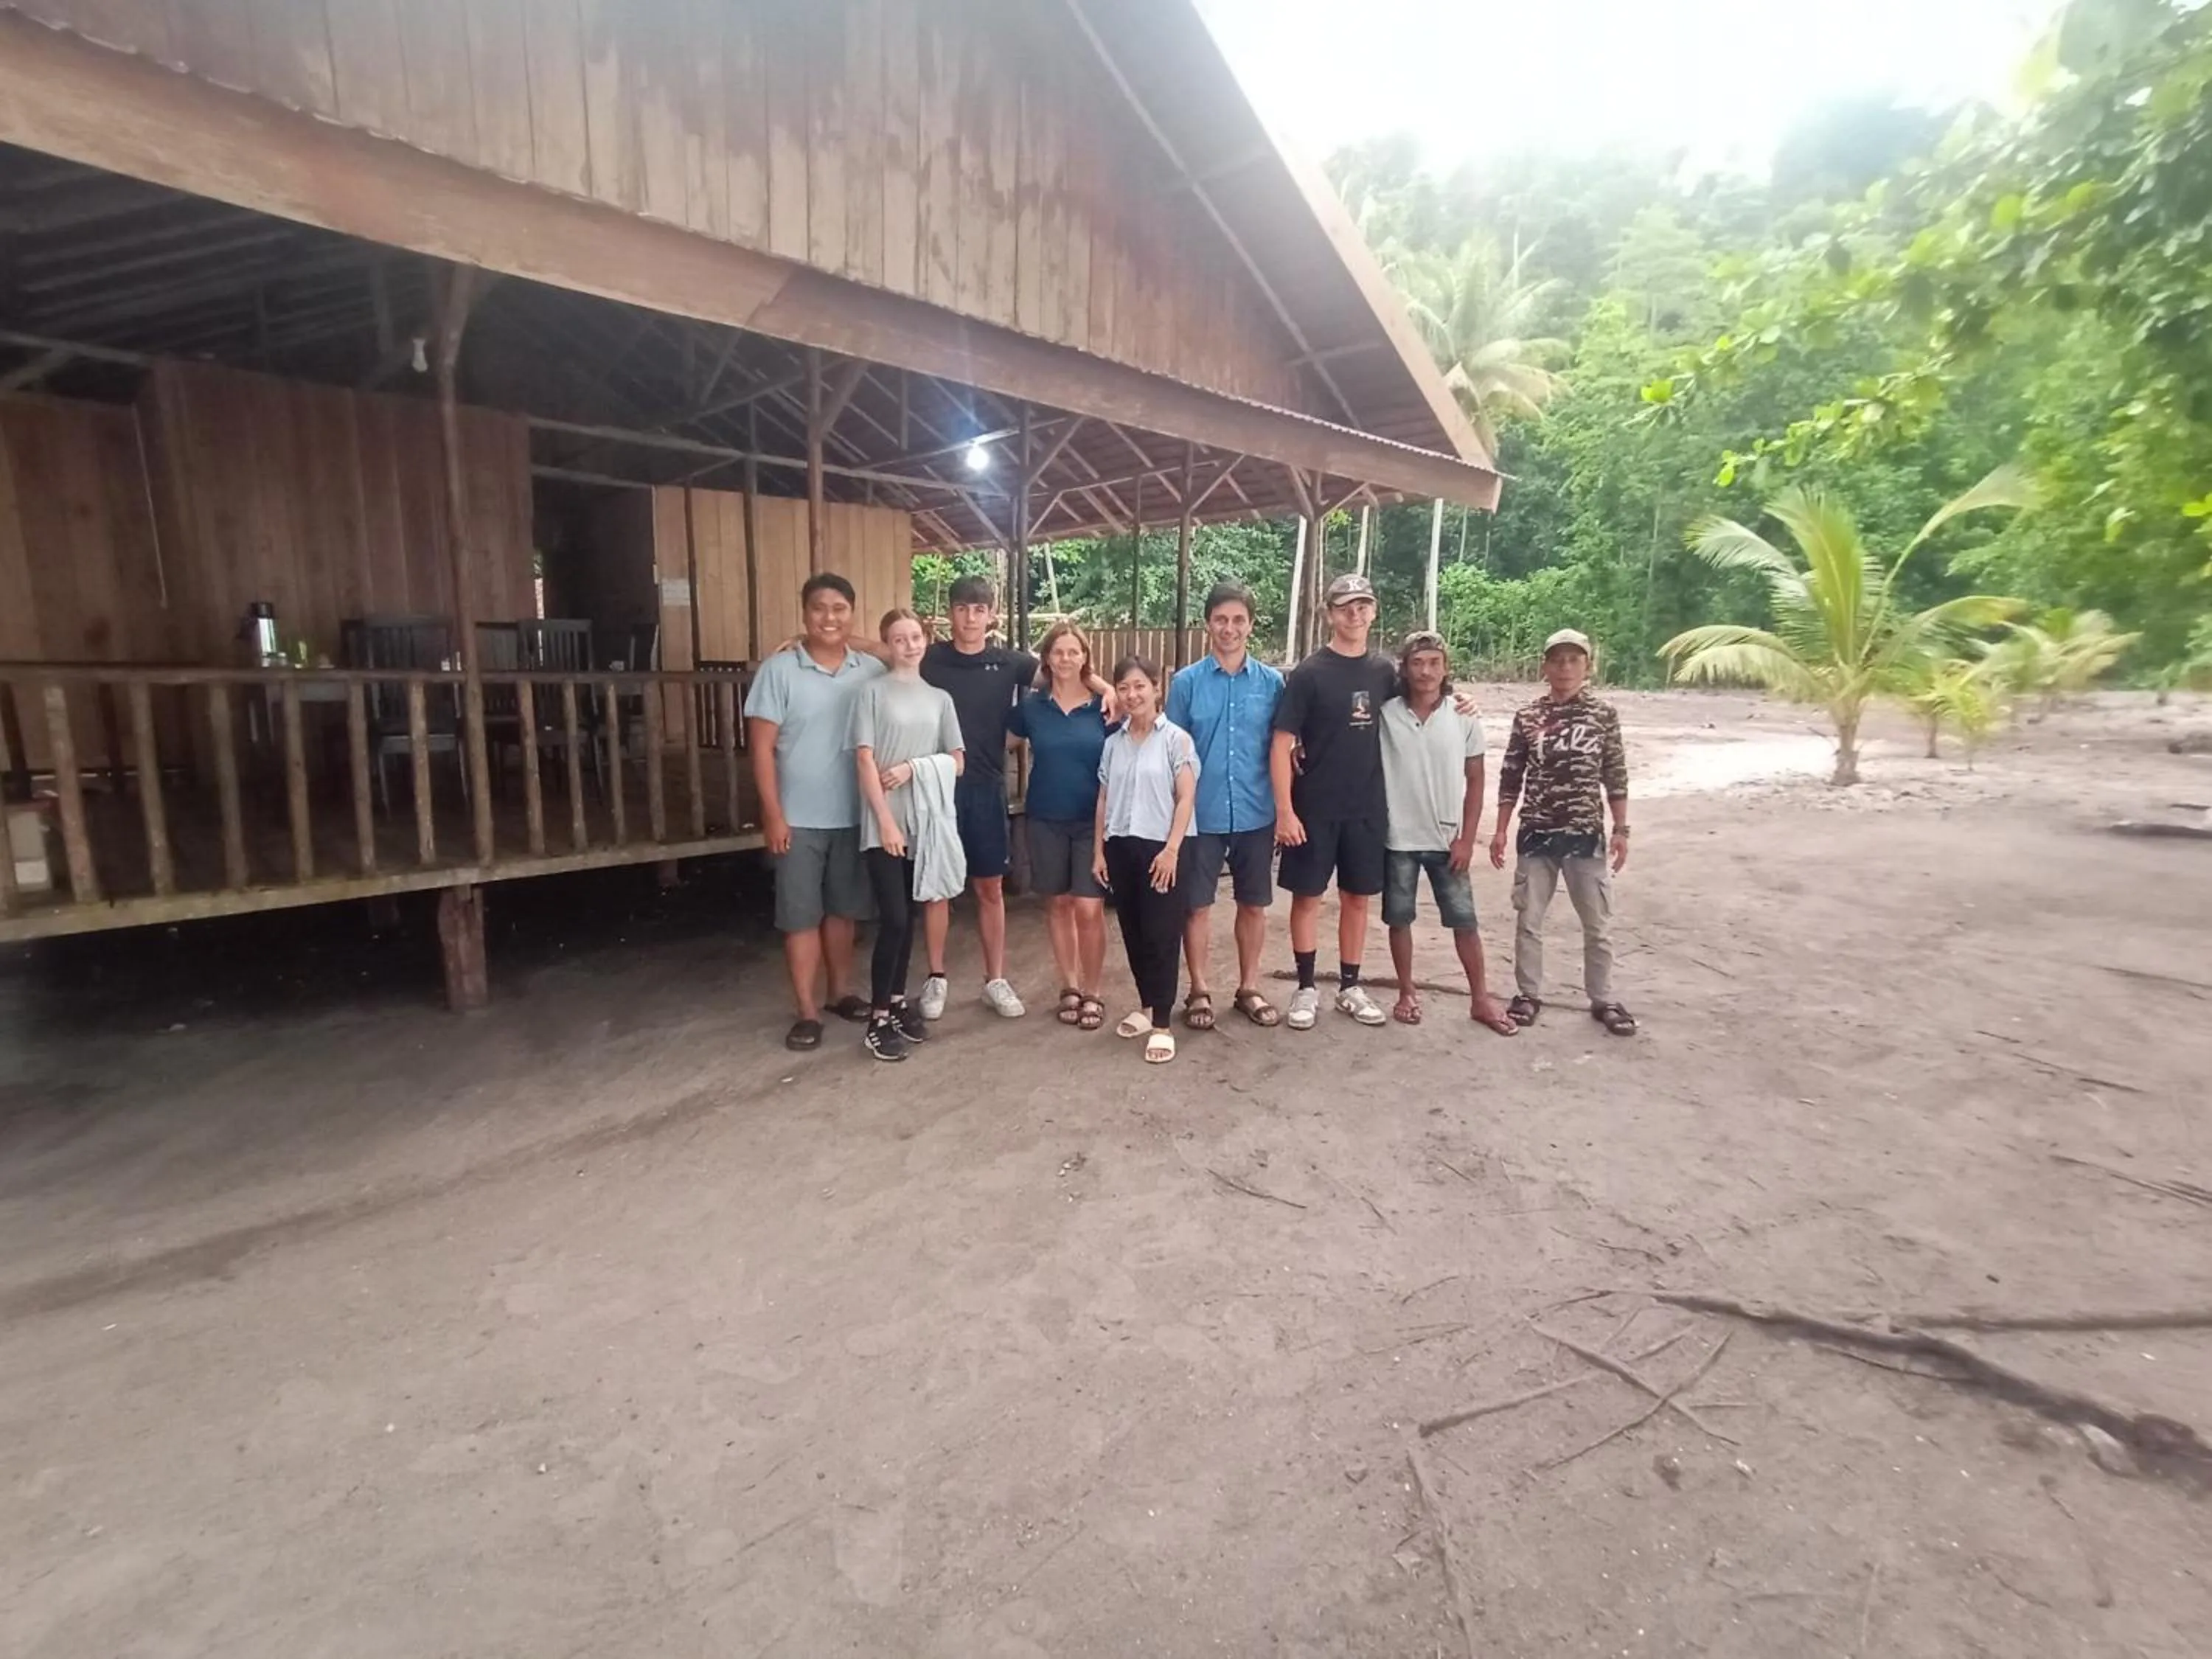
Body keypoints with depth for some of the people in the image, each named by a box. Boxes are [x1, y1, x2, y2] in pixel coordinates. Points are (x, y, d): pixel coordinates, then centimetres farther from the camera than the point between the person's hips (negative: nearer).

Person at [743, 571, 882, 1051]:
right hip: (799, 818, -2)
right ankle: (806, 1011, 15)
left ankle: (841, 993, 30)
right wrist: (773, 814, -11)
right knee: (802, 916, 5)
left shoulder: (872, 671, 1)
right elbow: (762, 747, -7)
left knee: (844, 910, 15)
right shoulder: (779, 670, -6)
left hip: (855, 815, 3)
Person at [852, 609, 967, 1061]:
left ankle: (897, 1001, 25)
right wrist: (886, 821, -14)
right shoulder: (872, 692, -2)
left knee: (909, 917, 11)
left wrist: (915, 768, -9)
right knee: (894, 919, -7)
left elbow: (958, 763, 8)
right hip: (885, 824, -4)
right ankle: (878, 1020, 4)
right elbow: (865, 761, -8)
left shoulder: (939, 698, 11)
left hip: (926, 822, 4)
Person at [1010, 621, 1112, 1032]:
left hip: (1093, 820, -2)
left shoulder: (1104, 706, -3)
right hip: (1046, 819, 2)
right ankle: (1069, 986, 26)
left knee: (1089, 908, -6)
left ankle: (1092, 993, 12)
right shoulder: (1031, 705, 1)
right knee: (1058, 903, 10)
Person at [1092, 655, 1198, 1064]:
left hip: (1159, 848, -5)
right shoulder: (1113, 743, 10)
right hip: (1120, 847, 5)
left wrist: (1171, 849, -15)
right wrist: (1098, 850, 8)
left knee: (1161, 936, -2)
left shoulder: (1176, 739, -4)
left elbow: (1186, 799, -8)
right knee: (1133, 933, 10)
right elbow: (1104, 801, 13)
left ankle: (1163, 1024, 5)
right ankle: (1147, 1008, 25)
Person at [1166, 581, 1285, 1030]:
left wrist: (1284, 808, 0)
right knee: (1197, 905, 7)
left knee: (1253, 905, 12)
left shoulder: (1272, 682, 1)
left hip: (1256, 815, 1)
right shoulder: (1186, 682, -2)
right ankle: (1199, 992, 23)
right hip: (1201, 815, -1)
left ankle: (1248, 989, 29)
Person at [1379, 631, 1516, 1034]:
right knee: (1399, 920, 10)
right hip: (1398, 839, 0)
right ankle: (1407, 994, 26)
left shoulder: (1465, 718, -3)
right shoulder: (1385, 715, -7)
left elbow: (1475, 782, 1)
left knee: (1465, 921, 8)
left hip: (1447, 840, 1)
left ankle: (1480, 999, 22)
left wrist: (1466, 839, -3)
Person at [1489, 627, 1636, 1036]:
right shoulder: (1528, 717, 0)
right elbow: (1511, 778, 3)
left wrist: (1621, 829, -1)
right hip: (1536, 834, 0)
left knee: (1599, 924, 8)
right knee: (1529, 920, 8)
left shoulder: (1604, 715, -1)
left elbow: (1615, 777, 3)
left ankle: (1603, 1000, 24)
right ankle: (1529, 994, 23)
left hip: (1586, 835, 0)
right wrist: (1500, 831, 2)